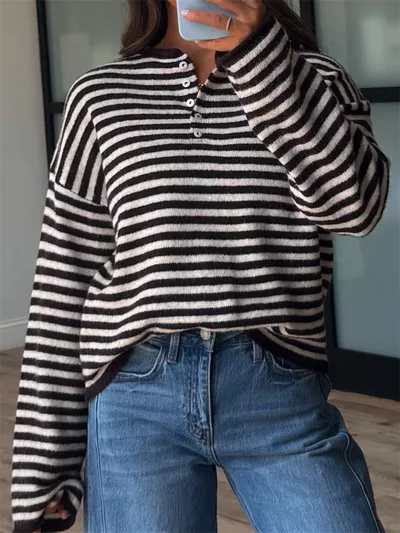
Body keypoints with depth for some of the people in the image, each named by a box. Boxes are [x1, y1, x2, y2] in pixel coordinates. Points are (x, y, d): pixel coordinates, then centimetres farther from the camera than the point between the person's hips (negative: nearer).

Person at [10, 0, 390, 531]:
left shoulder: (313, 78, 7)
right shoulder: (100, 96, 6)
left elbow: (357, 202, -12)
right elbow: (65, 283, 4)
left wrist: (260, 54, -18)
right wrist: (42, 468, 2)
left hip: (282, 393, 1)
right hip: (137, 403, 0)